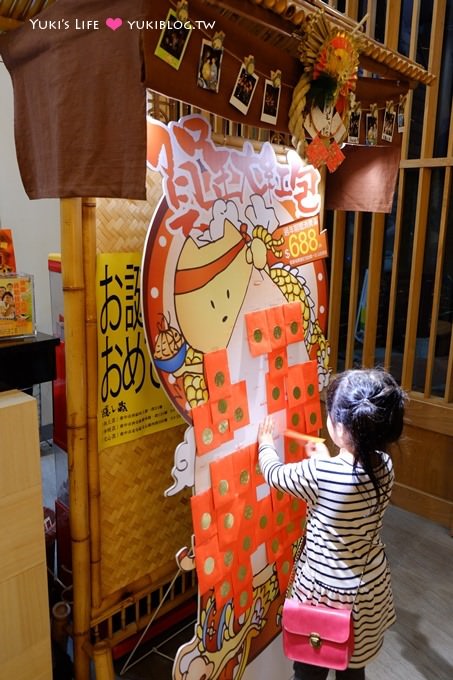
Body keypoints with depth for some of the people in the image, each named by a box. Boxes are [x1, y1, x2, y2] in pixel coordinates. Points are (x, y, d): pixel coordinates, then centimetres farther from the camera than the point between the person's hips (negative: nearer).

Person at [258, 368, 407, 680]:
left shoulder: (319, 473, -31)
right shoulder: (385, 466, -15)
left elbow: (274, 473, -11)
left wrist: (266, 444, 7)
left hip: (325, 590, -5)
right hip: (370, 587, 5)